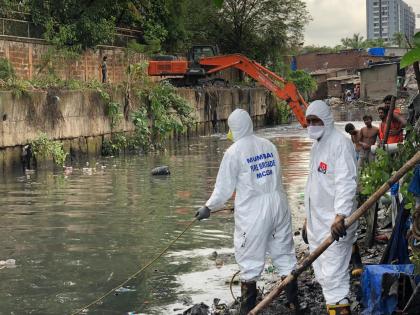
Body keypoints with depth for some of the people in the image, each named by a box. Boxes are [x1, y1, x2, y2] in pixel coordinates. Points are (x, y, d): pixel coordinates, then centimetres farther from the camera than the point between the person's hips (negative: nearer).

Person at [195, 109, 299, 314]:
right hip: (278, 206, 5)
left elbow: (224, 188, -4)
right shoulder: (269, 145, 7)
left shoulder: (234, 152, -8)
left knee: (250, 266, 4)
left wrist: (208, 208, 12)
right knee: (285, 258, 13)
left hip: (253, 214, -5)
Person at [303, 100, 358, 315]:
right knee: (322, 275, 13)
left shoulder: (340, 143, -13)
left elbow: (346, 182, -24)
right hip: (318, 222, 9)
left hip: (335, 224, -9)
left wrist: (340, 215, -35)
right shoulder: (317, 145, 17)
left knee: (333, 276, -12)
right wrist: (309, 218, 24)